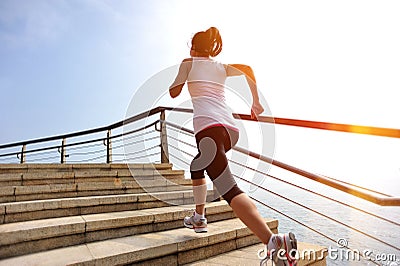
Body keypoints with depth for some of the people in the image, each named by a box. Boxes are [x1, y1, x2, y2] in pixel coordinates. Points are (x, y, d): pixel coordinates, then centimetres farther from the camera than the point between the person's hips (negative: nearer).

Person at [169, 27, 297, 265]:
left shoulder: (189, 62, 16)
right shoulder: (222, 67, 27)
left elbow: (174, 93, 19)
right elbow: (247, 68, 12)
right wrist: (256, 101, 16)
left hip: (208, 126, -7)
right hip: (231, 129, 7)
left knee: (230, 190, -20)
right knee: (196, 167, 32)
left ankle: (273, 241, -37)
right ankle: (199, 218, 38)